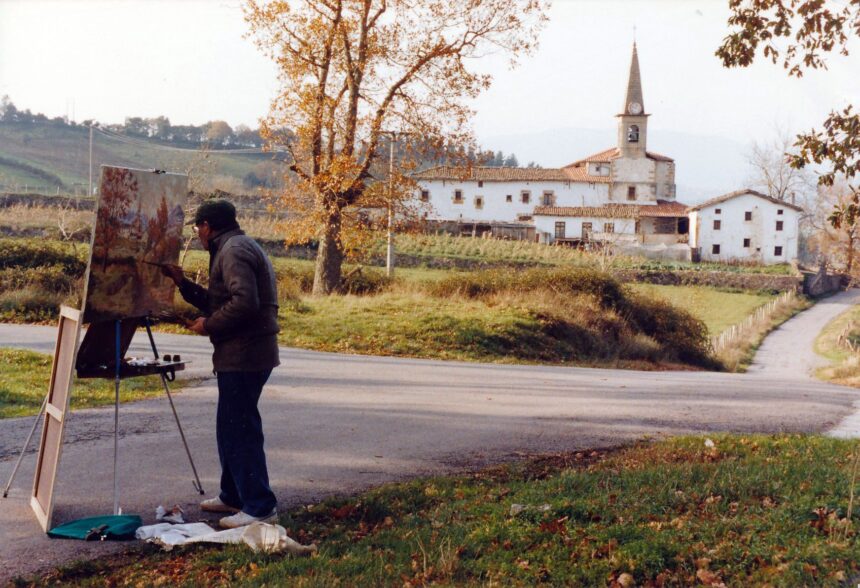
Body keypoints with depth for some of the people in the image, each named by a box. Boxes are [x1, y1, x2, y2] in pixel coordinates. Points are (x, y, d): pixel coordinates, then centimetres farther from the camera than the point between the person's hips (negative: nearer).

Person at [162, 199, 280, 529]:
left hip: (244, 356, -11)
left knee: (240, 430, -8)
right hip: (241, 355, 11)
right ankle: (233, 496, 30)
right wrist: (182, 283, 22)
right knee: (231, 427, 19)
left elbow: (244, 302, -26)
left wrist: (209, 324, -15)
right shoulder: (235, 248, 21)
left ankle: (260, 508, -5)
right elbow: (218, 301, 26)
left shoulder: (234, 251, -14)